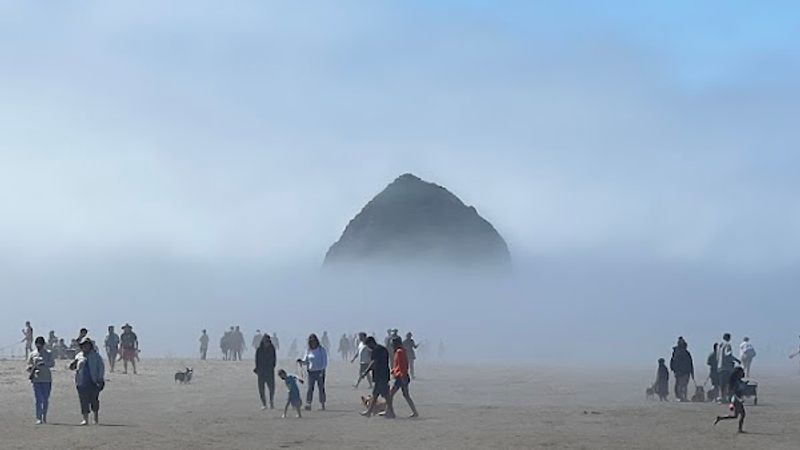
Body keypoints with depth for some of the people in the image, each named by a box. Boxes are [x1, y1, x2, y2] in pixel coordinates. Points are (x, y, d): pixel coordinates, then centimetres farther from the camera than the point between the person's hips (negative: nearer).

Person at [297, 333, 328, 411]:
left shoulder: (322, 350, 2)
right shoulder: (308, 351, 9)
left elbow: (325, 361, -1)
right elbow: (305, 362, 11)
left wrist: (322, 370, -13)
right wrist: (301, 361, -11)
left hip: (320, 371, -2)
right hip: (311, 372, 2)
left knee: (321, 388, 0)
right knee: (310, 388, -9)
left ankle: (322, 404, 6)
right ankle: (308, 404, -13)